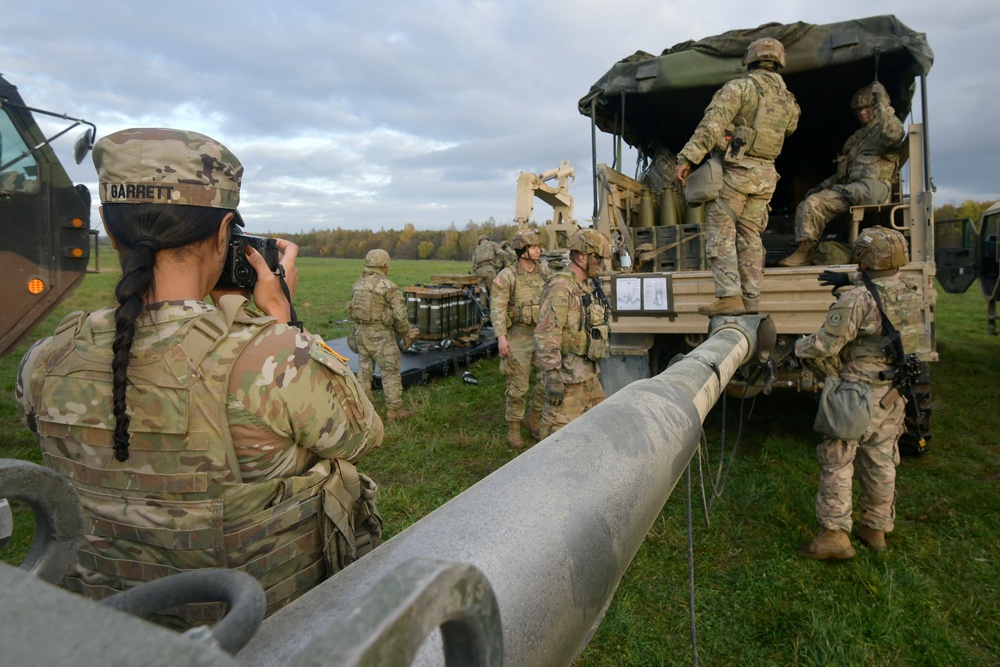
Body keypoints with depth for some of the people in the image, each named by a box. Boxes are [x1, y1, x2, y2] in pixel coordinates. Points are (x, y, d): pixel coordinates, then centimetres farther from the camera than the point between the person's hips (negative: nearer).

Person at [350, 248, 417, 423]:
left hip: (361, 332, 7)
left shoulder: (357, 285, 6)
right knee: (390, 373, 3)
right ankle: (394, 410, 7)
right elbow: (399, 315, -17)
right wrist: (406, 335, -4)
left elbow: (353, 309, 9)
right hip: (381, 335, -6)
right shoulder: (388, 287, -15)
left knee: (364, 370, 16)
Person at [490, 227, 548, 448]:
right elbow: (497, 308, -14)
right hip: (518, 337, -5)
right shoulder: (507, 277, -9)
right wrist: (501, 336, -23)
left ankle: (533, 418, 30)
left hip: (542, 335, 5)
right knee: (518, 387, 2)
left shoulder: (543, 274, 8)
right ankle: (513, 430, 19)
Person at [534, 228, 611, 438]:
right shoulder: (560, 288, -18)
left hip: (589, 373, 10)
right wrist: (552, 376, -26)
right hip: (568, 374, -10)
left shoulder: (590, 285, 13)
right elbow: (546, 335, -23)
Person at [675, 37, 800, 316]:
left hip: (736, 169, -6)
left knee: (720, 231, -6)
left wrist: (687, 158, -18)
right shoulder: (789, 100, 15)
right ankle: (751, 300, 8)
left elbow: (712, 124, -15)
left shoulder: (740, 87, -4)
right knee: (750, 236, 9)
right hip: (766, 174, 6)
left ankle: (729, 296, -16)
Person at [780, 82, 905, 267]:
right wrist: (822, 187, 23)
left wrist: (882, 103, -10)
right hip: (847, 189, 7)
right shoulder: (856, 138, 33)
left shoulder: (883, 130, 11)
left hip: (872, 187, -7)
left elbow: (894, 134, -17)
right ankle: (805, 251, -21)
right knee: (809, 204, -16)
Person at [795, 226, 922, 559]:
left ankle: (835, 534, 3)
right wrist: (849, 279, 27)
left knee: (836, 462, 2)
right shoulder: (912, 291, 0)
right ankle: (876, 528, 31)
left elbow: (823, 347, -23)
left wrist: (798, 345, -3)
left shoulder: (857, 300, -23)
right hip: (893, 395, 7)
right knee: (881, 462, 18)